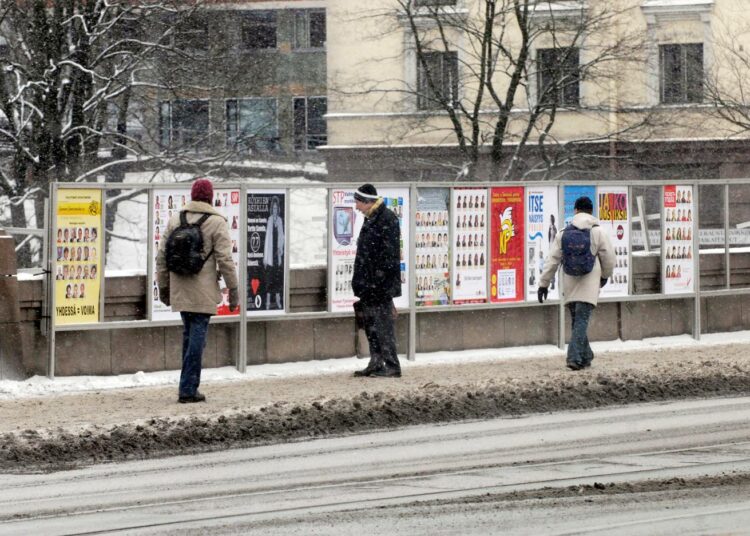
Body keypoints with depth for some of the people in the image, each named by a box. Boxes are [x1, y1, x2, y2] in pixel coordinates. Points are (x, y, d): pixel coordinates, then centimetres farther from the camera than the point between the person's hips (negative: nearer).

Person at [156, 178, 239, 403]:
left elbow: (162, 256, 9)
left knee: (188, 334, 17)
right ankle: (188, 389, -6)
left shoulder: (174, 220, 8)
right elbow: (225, 259, -11)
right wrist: (233, 289, -4)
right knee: (197, 336, -3)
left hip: (180, 290, 5)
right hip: (203, 292, -5)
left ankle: (190, 385, 19)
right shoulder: (216, 222, -7)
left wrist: (163, 286, 17)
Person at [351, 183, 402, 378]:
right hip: (369, 285, 10)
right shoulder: (370, 219, 17)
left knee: (384, 325, -7)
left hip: (381, 284, -10)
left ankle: (392, 366, -4)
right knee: (371, 325, 13)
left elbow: (390, 253, -18)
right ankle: (376, 364, 19)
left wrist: (382, 278, -21)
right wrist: (359, 281, 20)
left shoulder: (388, 219, -13)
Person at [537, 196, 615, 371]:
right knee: (581, 321, -7)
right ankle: (575, 358, -20)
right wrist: (605, 276, 22)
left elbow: (552, 260, 2)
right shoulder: (598, 232, -2)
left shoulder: (564, 233, 5)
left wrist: (543, 283, 5)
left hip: (569, 285, 3)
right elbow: (608, 258, 2)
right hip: (589, 285, -3)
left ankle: (585, 357, 23)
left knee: (577, 321, 16)